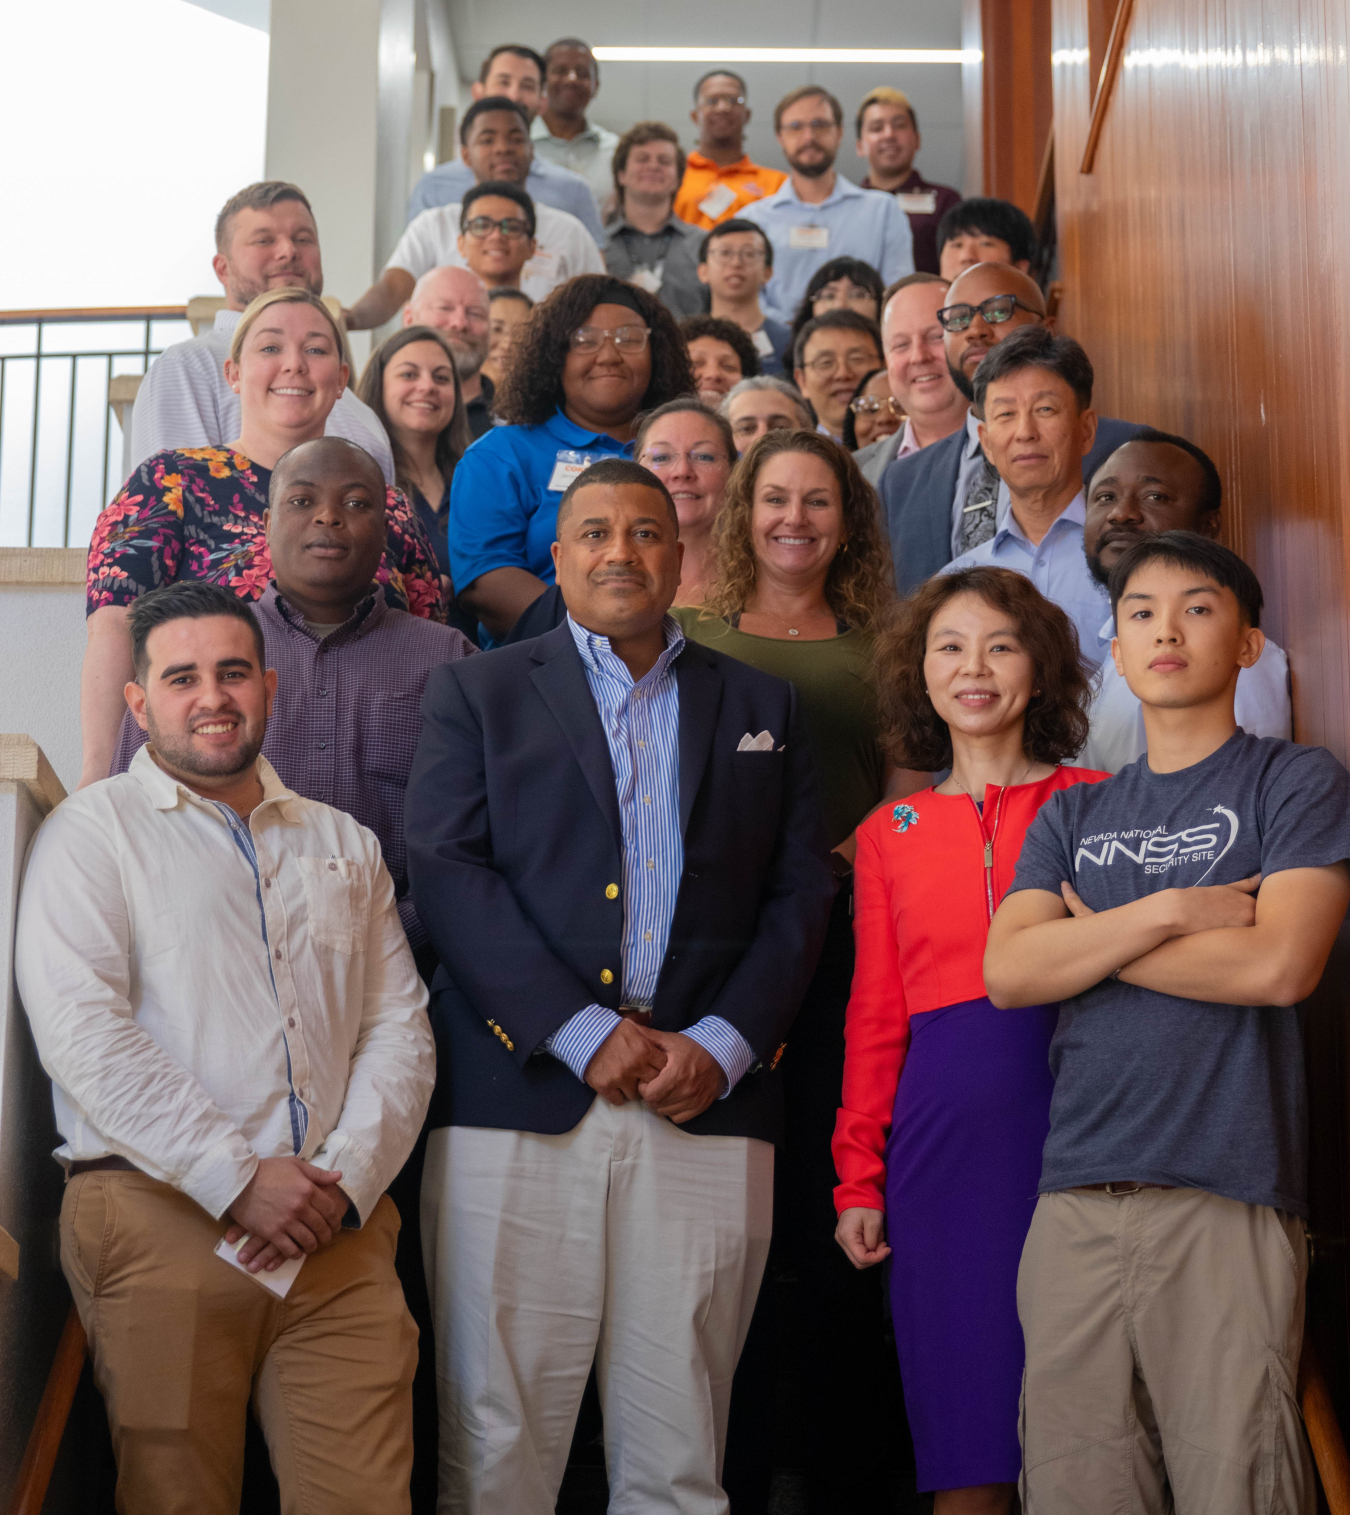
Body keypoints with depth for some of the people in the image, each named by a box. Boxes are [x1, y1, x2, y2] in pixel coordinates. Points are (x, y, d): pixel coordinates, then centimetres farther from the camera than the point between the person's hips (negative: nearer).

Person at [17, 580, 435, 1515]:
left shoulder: (345, 845, 19)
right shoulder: (93, 831, 5)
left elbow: (400, 1029, 13)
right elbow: (80, 1029, -8)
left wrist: (346, 1177, -5)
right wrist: (236, 1178, -13)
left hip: (338, 1229, 3)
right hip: (159, 1217, -3)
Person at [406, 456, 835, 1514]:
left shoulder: (762, 706, 17)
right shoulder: (477, 693, 11)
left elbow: (801, 892, 10)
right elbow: (448, 872, -1)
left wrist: (721, 1047, -6)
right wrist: (584, 1034, -11)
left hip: (707, 1109, 2)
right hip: (517, 1102, -1)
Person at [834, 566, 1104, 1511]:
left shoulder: (1094, 804, 6)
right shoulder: (892, 833, 13)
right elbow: (875, 1015, 12)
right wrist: (859, 1177, 7)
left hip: (1074, 1105, -2)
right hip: (942, 1132, 2)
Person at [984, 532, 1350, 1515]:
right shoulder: (1072, 817, 19)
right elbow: (1007, 972, 4)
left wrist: (1093, 939, 1)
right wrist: (1166, 913, -7)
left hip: (1229, 1200, -4)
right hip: (1075, 1205, 4)